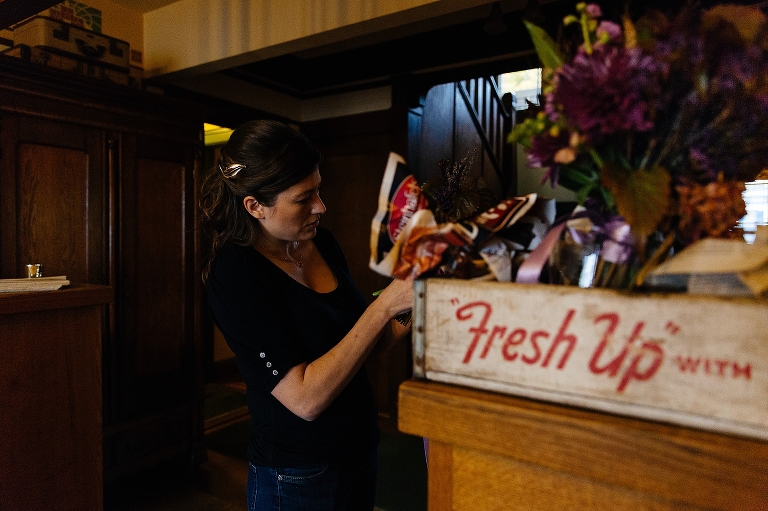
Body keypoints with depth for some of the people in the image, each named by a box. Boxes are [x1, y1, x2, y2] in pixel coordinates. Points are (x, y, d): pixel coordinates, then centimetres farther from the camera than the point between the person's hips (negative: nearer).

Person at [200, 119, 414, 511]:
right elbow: (305, 398, -27)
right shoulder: (233, 274, -22)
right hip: (297, 478, -6)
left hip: (361, 448, 6)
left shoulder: (322, 244, -3)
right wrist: (386, 304, -29)